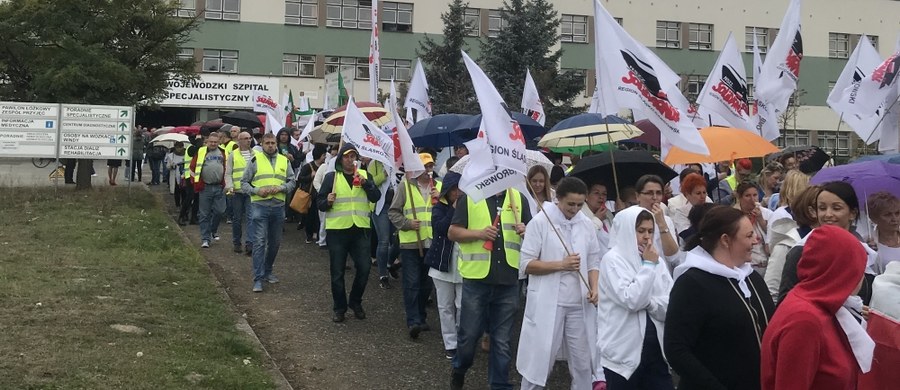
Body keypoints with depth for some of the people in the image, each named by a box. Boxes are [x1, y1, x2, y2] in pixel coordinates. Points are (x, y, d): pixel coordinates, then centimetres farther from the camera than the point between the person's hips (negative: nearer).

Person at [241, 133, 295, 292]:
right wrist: (257, 191, -14)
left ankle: (267, 271, 29)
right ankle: (258, 278, -6)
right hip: (259, 206, -4)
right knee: (260, 242, -9)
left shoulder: (284, 161, 10)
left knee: (275, 242, 12)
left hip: (278, 206, 4)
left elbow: (291, 182, 9)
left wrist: (280, 188, -10)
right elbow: (244, 182, 2)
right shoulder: (255, 160, 1)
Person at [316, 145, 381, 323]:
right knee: (337, 272, 5)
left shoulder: (364, 175, 8)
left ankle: (356, 303, 21)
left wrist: (365, 183, -17)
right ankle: (339, 307, 19)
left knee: (364, 268, 0)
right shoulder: (331, 177, 2)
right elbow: (319, 202, 2)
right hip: (337, 230, -2)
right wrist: (327, 202, -20)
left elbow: (376, 197, -2)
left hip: (360, 229, 2)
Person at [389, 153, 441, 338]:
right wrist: (407, 223, -13)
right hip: (411, 242, -4)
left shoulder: (439, 187, 10)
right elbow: (393, 212, 1)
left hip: (432, 243, 4)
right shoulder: (405, 185, 0)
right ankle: (413, 321, -3)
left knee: (426, 283, 13)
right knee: (412, 283, -5)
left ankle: (421, 317, 26)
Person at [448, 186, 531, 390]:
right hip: (476, 279, -2)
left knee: (502, 340, 9)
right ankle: (459, 369, 35)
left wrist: (526, 231, -10)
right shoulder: (471, 197, 0)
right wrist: (479, 233, -16)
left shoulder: (519, 198, 7)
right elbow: (453, 232, 0)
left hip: (508, 281, 2)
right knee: (469, 334, 8)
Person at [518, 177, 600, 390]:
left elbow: (594, 261, 11)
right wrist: (561, 264, -17)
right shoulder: (540, 222, -7)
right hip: (547, 303, -4)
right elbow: (526, 263, -9)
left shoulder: (587, 224, 7)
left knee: (583, 361, 12)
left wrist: (594, 288, -6)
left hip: (579, 303, 5)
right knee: (539, 359, 3)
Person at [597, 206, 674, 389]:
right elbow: (631, 300, -20)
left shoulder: (656, 259, 10)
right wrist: (648, 265, -12)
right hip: (624, 352, -5)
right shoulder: (612, 259, -8)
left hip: (655, 348, 5)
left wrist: (648, 302, -13)